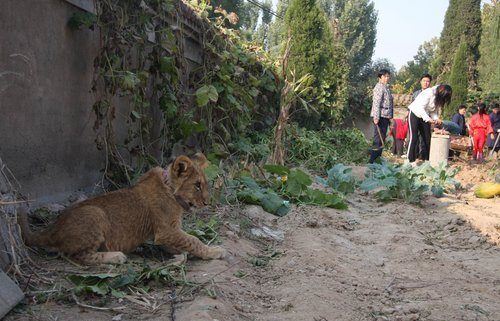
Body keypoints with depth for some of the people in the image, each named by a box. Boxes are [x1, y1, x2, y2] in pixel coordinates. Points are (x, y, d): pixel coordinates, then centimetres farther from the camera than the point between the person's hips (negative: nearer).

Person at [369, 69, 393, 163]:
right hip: (380, 116, -10)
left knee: (382, 138, 13)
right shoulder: (379, 87, -11)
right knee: (378, 138, -10)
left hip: (385, 116, 10)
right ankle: (372, 161, -8)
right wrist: (376, 117, -24)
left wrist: (390, 116, 20)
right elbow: (376, 103, -19)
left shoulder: (386, 87, 19)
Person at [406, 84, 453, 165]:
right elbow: (420, 108, -29)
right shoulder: (429, 93, -26)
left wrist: (436, 119, -15)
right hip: (415, 114, -8)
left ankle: (426, 160, 8)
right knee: (414, 138, -10)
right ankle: (411, 160, -7)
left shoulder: (439, 98, -2)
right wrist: (429, 119, -35)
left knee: (427, 138, 2)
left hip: (425, 116, 8)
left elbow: (434, 111, 4)